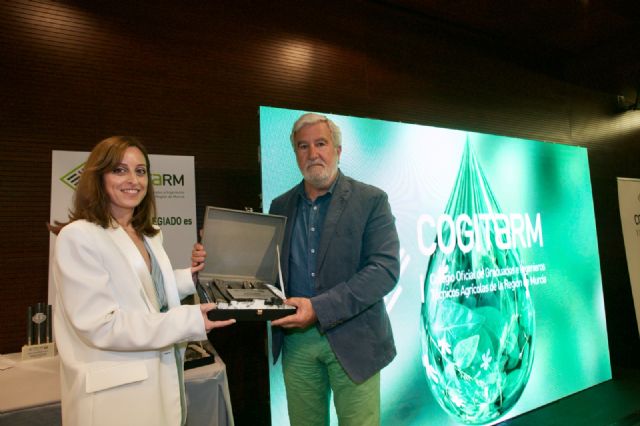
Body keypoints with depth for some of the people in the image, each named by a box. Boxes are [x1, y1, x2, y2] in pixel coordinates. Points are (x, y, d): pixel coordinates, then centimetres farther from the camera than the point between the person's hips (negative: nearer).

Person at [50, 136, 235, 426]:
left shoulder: (148, 235, 9)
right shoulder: (78, 236, -17)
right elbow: (100, 325, -22)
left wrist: (191, 277, 3)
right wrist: (190, 322, -25)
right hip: (115, 392, -7)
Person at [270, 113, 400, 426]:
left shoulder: (370, 201, -5)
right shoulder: (280, 206, 8)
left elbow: (385, 269, -15)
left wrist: (319, 308, -23)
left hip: (352, 340, -3)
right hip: (296, 340, 4)